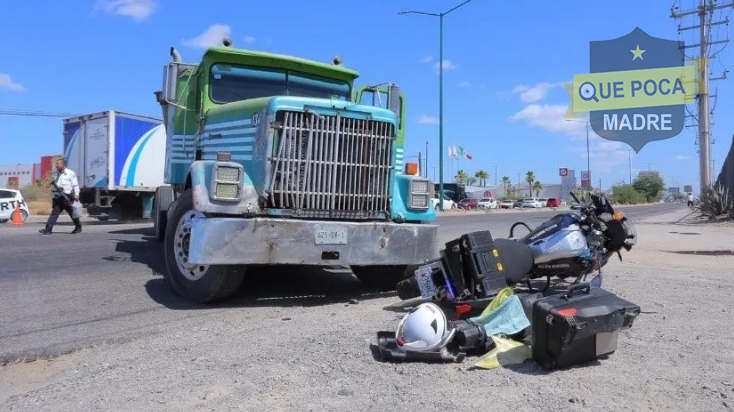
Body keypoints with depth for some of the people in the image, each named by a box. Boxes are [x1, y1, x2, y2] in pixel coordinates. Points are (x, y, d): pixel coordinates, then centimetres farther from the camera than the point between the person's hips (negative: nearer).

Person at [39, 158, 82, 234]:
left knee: (73, 213, 4)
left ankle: (78, 227, 18)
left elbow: (75, 185, -8)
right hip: (58, 197, 6)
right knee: (54, 213, -2)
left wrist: (76, 194, -16)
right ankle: (48, 229, -7)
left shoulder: (70, 173, -3)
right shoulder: (57, 174, 18)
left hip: (67, 197, -6)